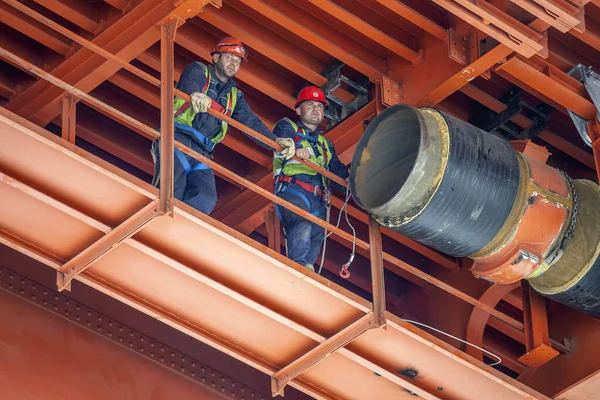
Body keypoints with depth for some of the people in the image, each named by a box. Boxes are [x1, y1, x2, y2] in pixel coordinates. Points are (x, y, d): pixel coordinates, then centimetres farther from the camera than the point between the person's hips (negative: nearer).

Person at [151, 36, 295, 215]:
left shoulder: (234, 94, 25)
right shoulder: (198, 71, 9)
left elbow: (251, 122, 14)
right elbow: (190, 81, -16)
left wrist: (276, 141, -6)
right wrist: (194, 93, -43)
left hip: (202, 152, 5)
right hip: (177, 139, -5)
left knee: (206, 201, -21)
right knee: (171, 195, -24)